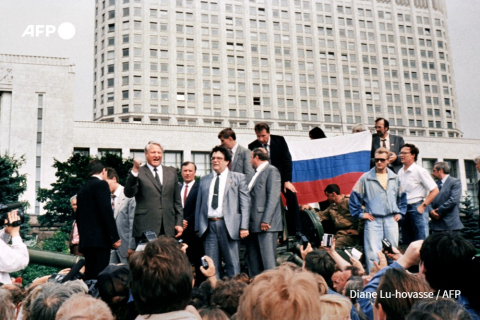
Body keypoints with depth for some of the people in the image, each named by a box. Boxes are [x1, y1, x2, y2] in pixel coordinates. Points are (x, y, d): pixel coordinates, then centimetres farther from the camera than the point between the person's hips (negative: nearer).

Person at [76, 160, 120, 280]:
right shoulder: (101, 184, -5)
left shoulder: (83, 188, 19)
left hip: (85, 241, 9)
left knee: (89, 277, 9)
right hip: (100, 239, -8)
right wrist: (115, 237, -14)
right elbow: (106, 212, -14)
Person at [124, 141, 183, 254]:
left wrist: (179, 222, 10)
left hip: (168, 229, 3)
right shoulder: (138, 173, 4)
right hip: (145, 228, -3)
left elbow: (177, 200, 16)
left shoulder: (171, 172, 15)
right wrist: (135, 170, -23)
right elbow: (129, 193, -12)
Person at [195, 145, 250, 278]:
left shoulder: (238, 178, 8)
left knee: (232, 262, 1)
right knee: (211, 264, 6)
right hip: (208, 226, 3)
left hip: (228, 225, -3)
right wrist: (197, 227, 8)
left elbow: (245, 203, 1)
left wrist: (244, 227, -8)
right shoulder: (204, 180, 18)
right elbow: (199, 204, 16)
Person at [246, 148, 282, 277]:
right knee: (253, 260, 9)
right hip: (254, 224, 9)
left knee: (267, 260, -8)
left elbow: (273, 197, -14)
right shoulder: (257, 173, 20)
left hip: (266, 224, -9)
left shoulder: (272, 171, -5)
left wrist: (266, 220, -19)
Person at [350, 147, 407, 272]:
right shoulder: (365, 178, -1)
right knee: (373, 253, -9)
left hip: (391, 220, 4)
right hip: (373, 220, -4)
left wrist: (400, 212, 15)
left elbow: (402, 196, 24)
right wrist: (360, 213, -1)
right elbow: (354, 196, 3)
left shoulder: (395, 178, 11)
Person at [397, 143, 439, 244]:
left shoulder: (420, 171, -6)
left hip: (416, 208, -6)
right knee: (406, 243, 10)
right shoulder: (400, 172, 11)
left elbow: (435, 190, -8)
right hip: (404, 209, 6)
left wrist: (423, 206, -12)